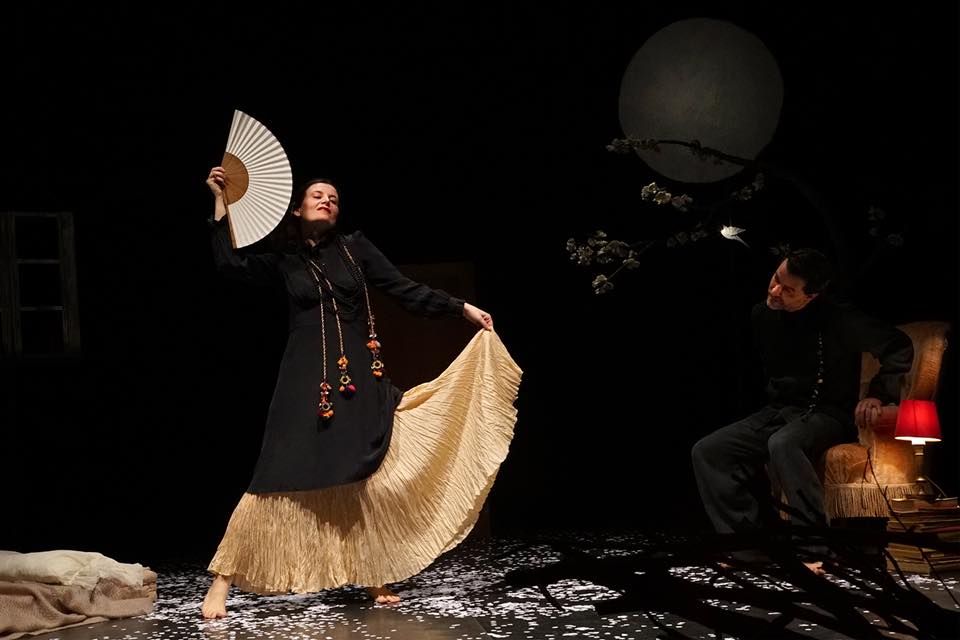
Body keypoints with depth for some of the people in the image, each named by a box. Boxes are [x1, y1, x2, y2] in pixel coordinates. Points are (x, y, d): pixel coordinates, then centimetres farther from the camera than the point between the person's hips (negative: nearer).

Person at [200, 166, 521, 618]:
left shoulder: (355, 247, 11)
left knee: (365, 480, 1)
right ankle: (221, 582, -4)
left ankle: (374, 579, 15)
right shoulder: (285, 263, 12)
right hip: (306, 381, -1)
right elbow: (229, 263, -1)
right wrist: (221, 201, 0)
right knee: (278, 480, -8)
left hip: (359, 380, 1)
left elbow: (406, 291, 7)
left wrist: (463, 308, 0)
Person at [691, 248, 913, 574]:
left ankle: (815, 552, -35)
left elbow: (899, 346, -10)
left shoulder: (838, 317, -15)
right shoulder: (763, 315, 2)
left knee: (783, 443, -40)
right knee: (706, 451, -12)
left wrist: (878, 394, -19)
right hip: (778, 411, 6)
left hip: (828, 414, -6)